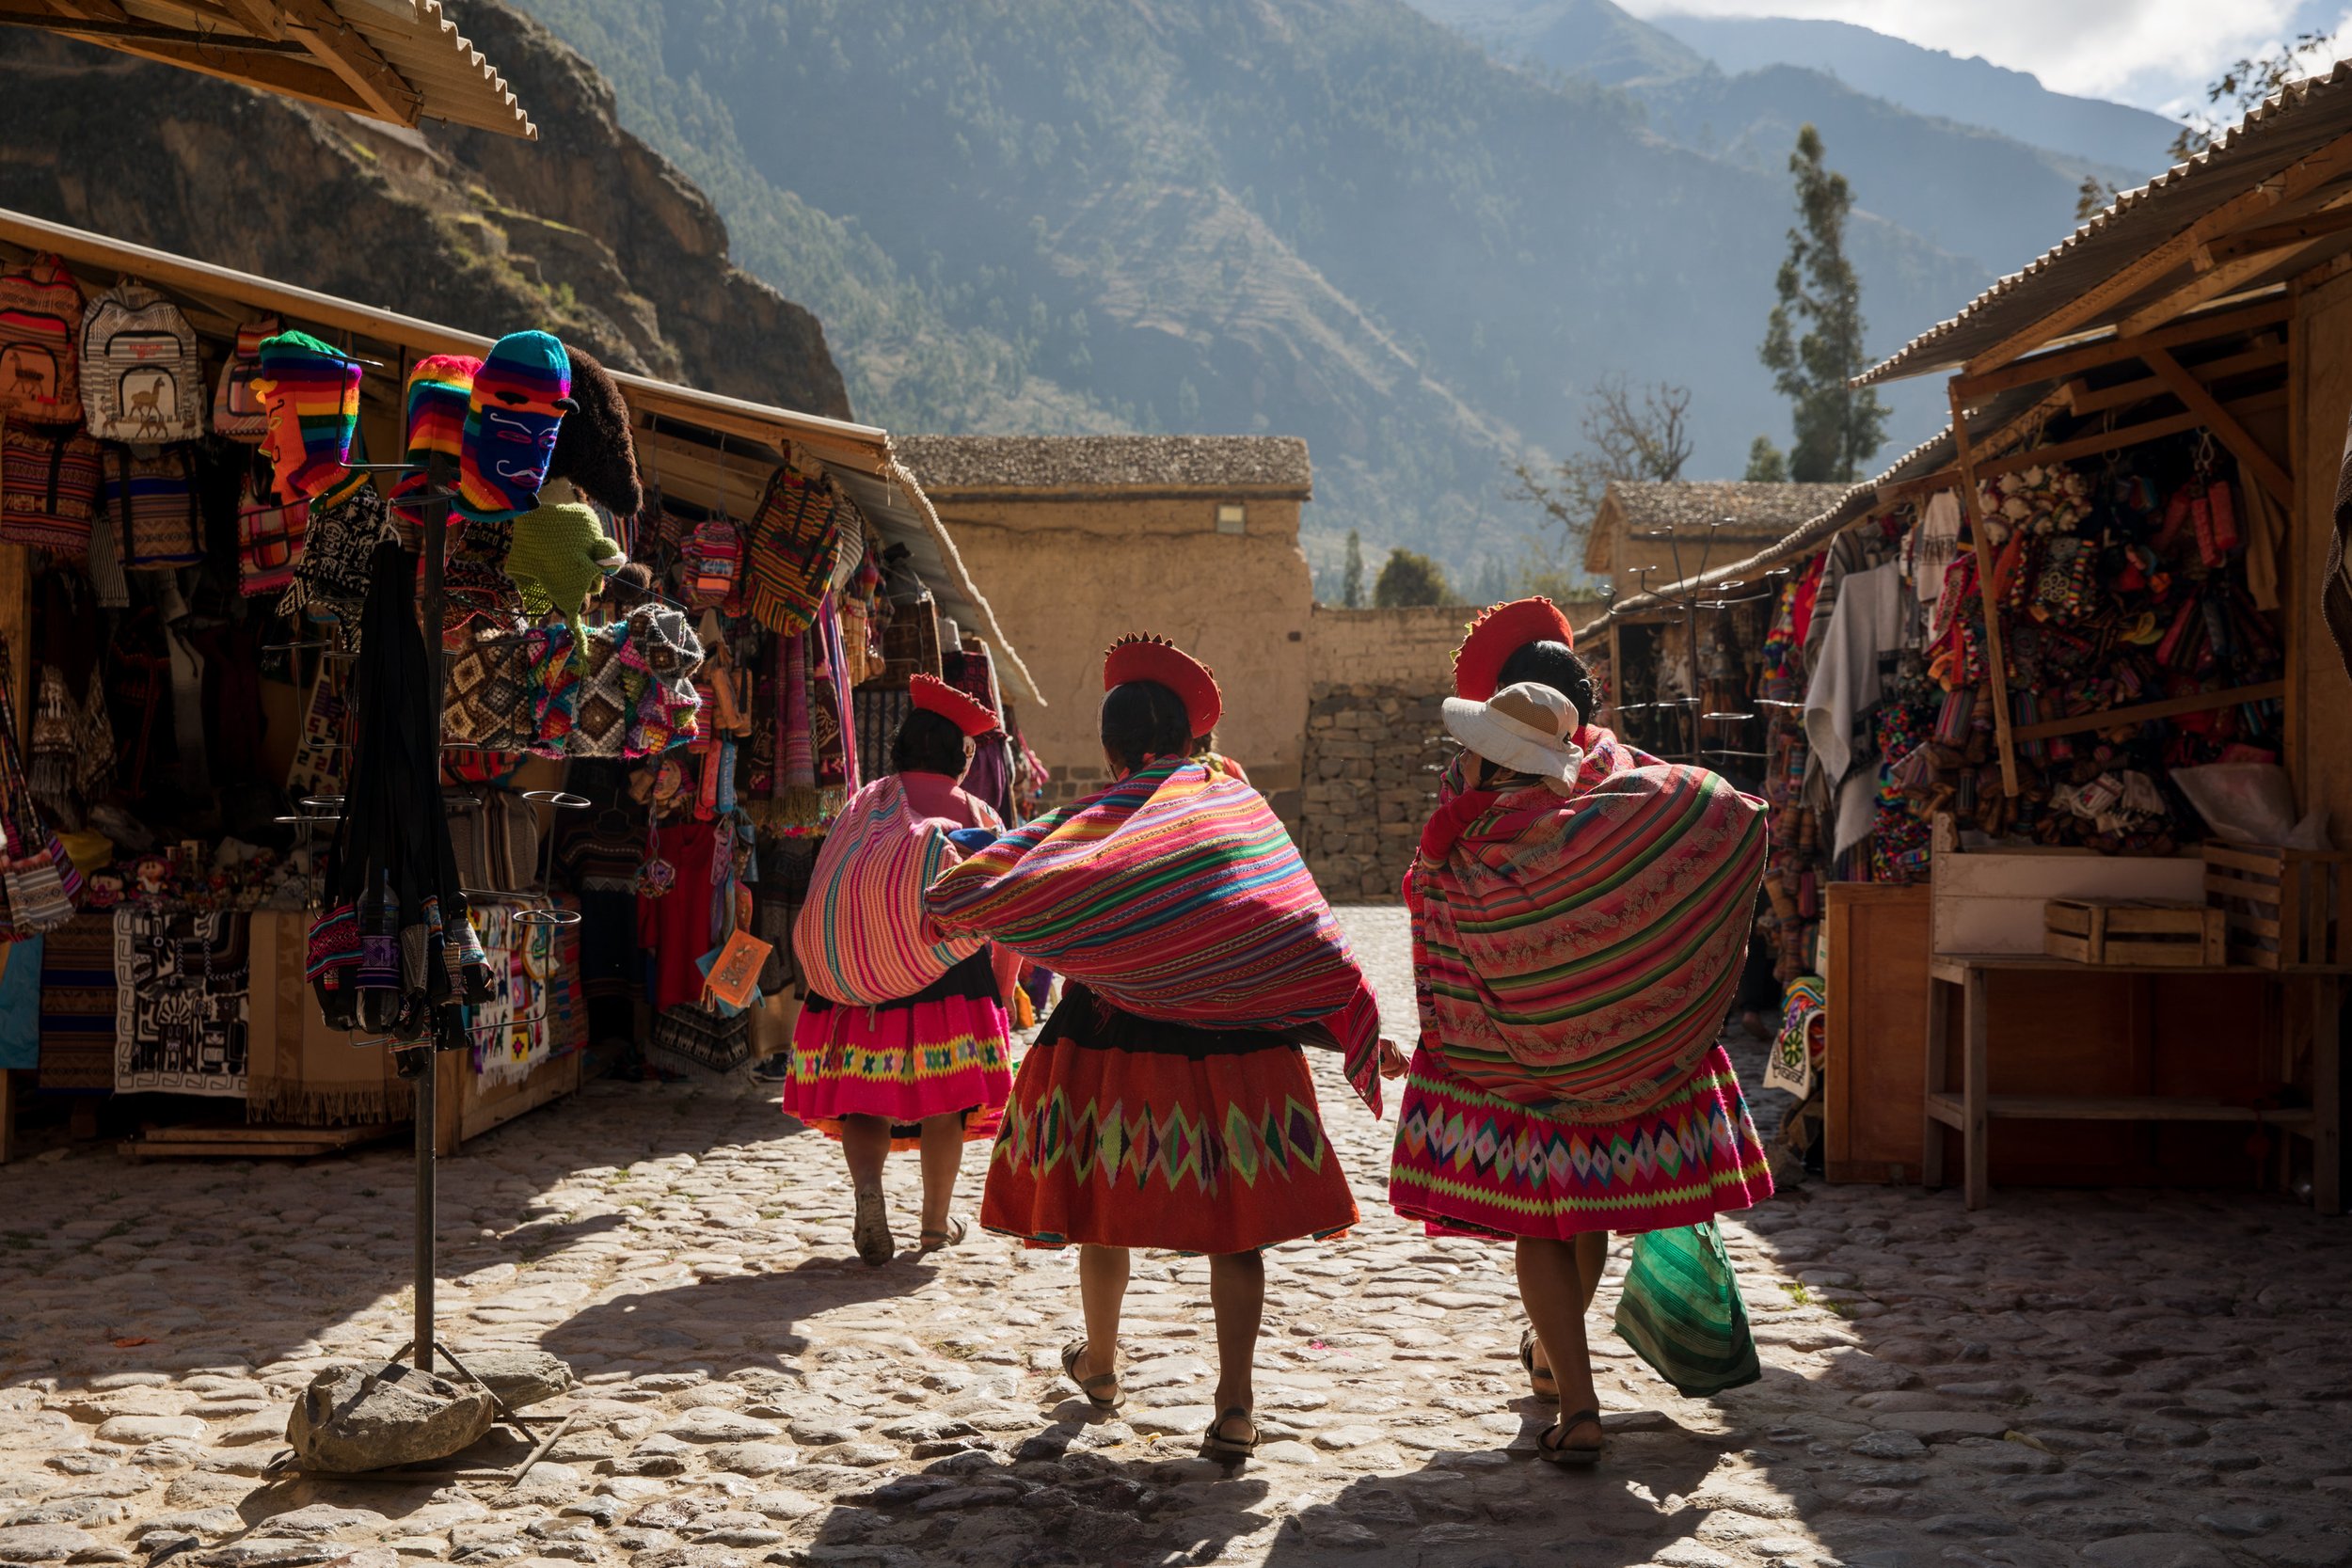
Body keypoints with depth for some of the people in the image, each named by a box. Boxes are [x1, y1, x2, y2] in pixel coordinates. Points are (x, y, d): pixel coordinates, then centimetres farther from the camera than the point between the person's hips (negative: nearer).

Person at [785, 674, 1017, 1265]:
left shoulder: (862, 804, 16)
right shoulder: (981, 819, 13)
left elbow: (819, 898, 13)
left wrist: (828, 972, 22)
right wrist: (1001, 996, 24)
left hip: (850, 971, 1)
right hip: (948, 971, -1)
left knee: (860, 1090, 8)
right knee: (942, 1092, 9)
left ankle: (868, 1188, -16)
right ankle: (936, 1221, 16)